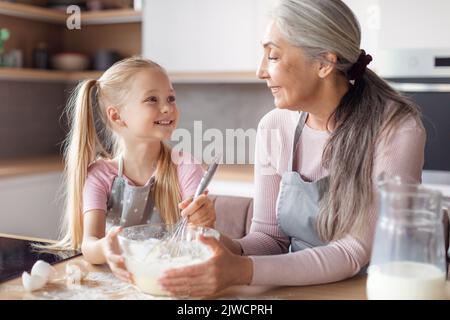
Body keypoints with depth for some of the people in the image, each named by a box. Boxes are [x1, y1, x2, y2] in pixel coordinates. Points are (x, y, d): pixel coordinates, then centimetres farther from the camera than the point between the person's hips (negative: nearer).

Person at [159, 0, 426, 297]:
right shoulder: (274, 127, -3)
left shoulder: (397, 128, -16)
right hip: (299, 287, 3)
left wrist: (243, 271, -29)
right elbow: (269, 236, 2)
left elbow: (357, 251, -19)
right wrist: (232, 251, -19)